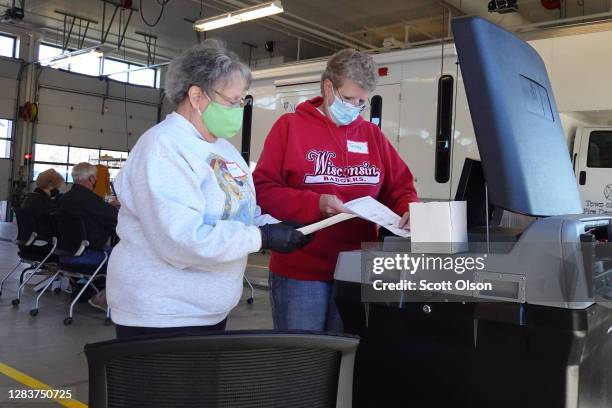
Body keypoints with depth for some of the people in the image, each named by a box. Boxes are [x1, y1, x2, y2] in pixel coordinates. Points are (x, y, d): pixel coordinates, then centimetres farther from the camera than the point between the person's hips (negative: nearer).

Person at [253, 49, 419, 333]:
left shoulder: (372, 134, 11)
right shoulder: (290, 126, -3)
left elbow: (399, 186, 13)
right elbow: (263, 189, -9)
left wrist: (409, 209, -10)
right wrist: (315, 204, -21)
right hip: (300, 273, -4)